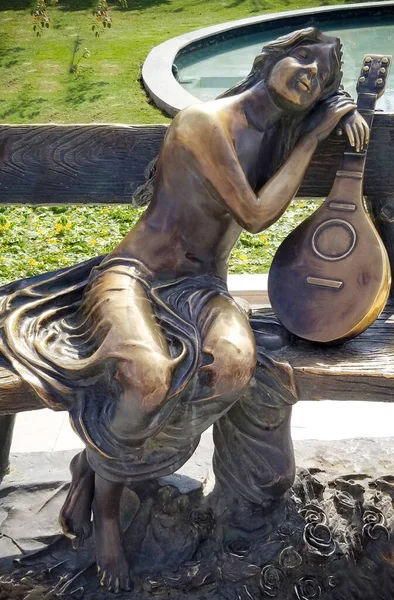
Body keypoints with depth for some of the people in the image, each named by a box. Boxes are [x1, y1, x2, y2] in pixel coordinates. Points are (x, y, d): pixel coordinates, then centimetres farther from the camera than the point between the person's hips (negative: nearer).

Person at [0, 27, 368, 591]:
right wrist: (314, 136, -6)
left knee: (234, 364, -33)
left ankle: (101, 469, -7)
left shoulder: (281, 130, 12)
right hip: (134, 275, -5)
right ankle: (108, 497, -3)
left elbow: (336, 103, 35)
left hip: (200, 288, 6)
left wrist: (347, 110, 12)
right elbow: (255, 216, -13)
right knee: (147, 378, -40)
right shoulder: (204, 120, -10)